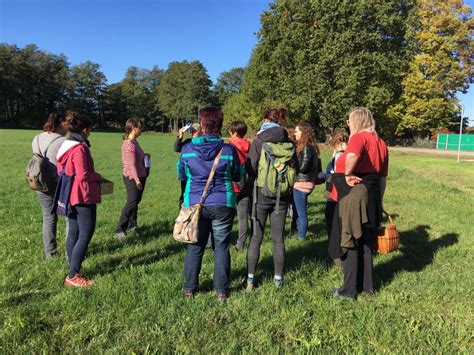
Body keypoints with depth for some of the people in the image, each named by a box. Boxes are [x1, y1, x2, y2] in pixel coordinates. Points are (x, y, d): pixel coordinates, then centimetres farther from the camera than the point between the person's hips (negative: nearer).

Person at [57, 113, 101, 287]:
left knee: (73, 233, 13)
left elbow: (61, 171, 17)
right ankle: (72, 276, -2)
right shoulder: (80, 148, -17)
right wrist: (97, 176, -5)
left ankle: (73, 271, 20)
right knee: (86, 234, -5)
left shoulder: (65, 146, 12)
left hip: (71, 195, 10)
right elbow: (83, 175, -22)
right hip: (83, 195, -10)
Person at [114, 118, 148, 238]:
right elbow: (131, 164, -23)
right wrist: (137, 180, -24)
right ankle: (119, 230, -7)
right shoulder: (128, 144, -19)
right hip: (132, 178, -10)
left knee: (136, 202, 18)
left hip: (139, 177, 10)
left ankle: (132, 224, 31)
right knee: (131, 203, -12)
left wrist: (145, 156, 6)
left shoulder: (134, 142, 10)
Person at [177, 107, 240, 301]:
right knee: (221, 247, 10)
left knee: (195, 247, 14)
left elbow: (181, 175, 8)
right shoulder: (228, 150, -9)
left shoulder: (187, 149, -5)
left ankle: (189, 288, 25)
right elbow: (237, 176, 4)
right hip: (222, 205, -1)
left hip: (195, 204, 1)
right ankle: (222, 290, 18)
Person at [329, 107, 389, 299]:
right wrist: (378, 201, 22)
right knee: (364, 243, 19)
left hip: (353, 197, -8)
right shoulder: (381, 143, 12)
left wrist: (347, 174, -20)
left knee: (350, 244, 4)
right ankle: (367, 285, 30)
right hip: (371, 197, 8)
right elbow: (383, 177, 15)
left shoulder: (359, 137, -13)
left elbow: (352, 156, -37)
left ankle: (349, 290, 15)